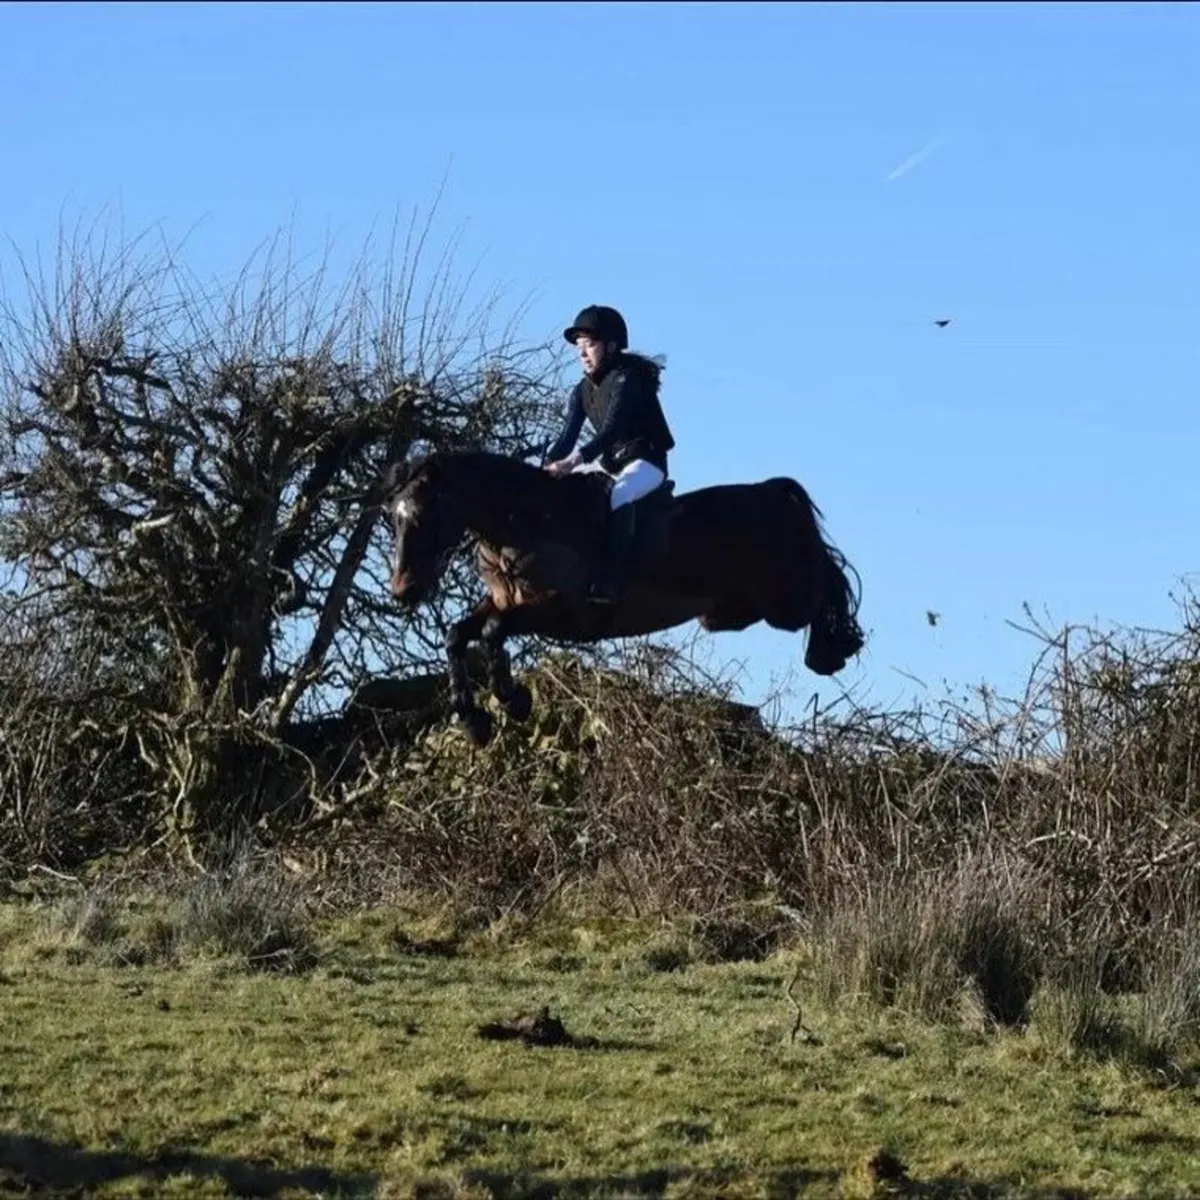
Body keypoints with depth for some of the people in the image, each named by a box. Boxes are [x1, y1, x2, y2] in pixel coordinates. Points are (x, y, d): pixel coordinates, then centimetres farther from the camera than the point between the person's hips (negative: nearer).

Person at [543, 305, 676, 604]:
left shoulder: (625, 379, -18)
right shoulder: (583, 390, 6)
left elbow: (611, 429, -31)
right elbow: (568, 435, -1)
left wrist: (576, 459, -44)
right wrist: (548, 466, -20)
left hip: (645, 461, -9)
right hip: (609, 461, 9)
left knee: (617, 497, -38)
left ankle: (608, 582, -47)